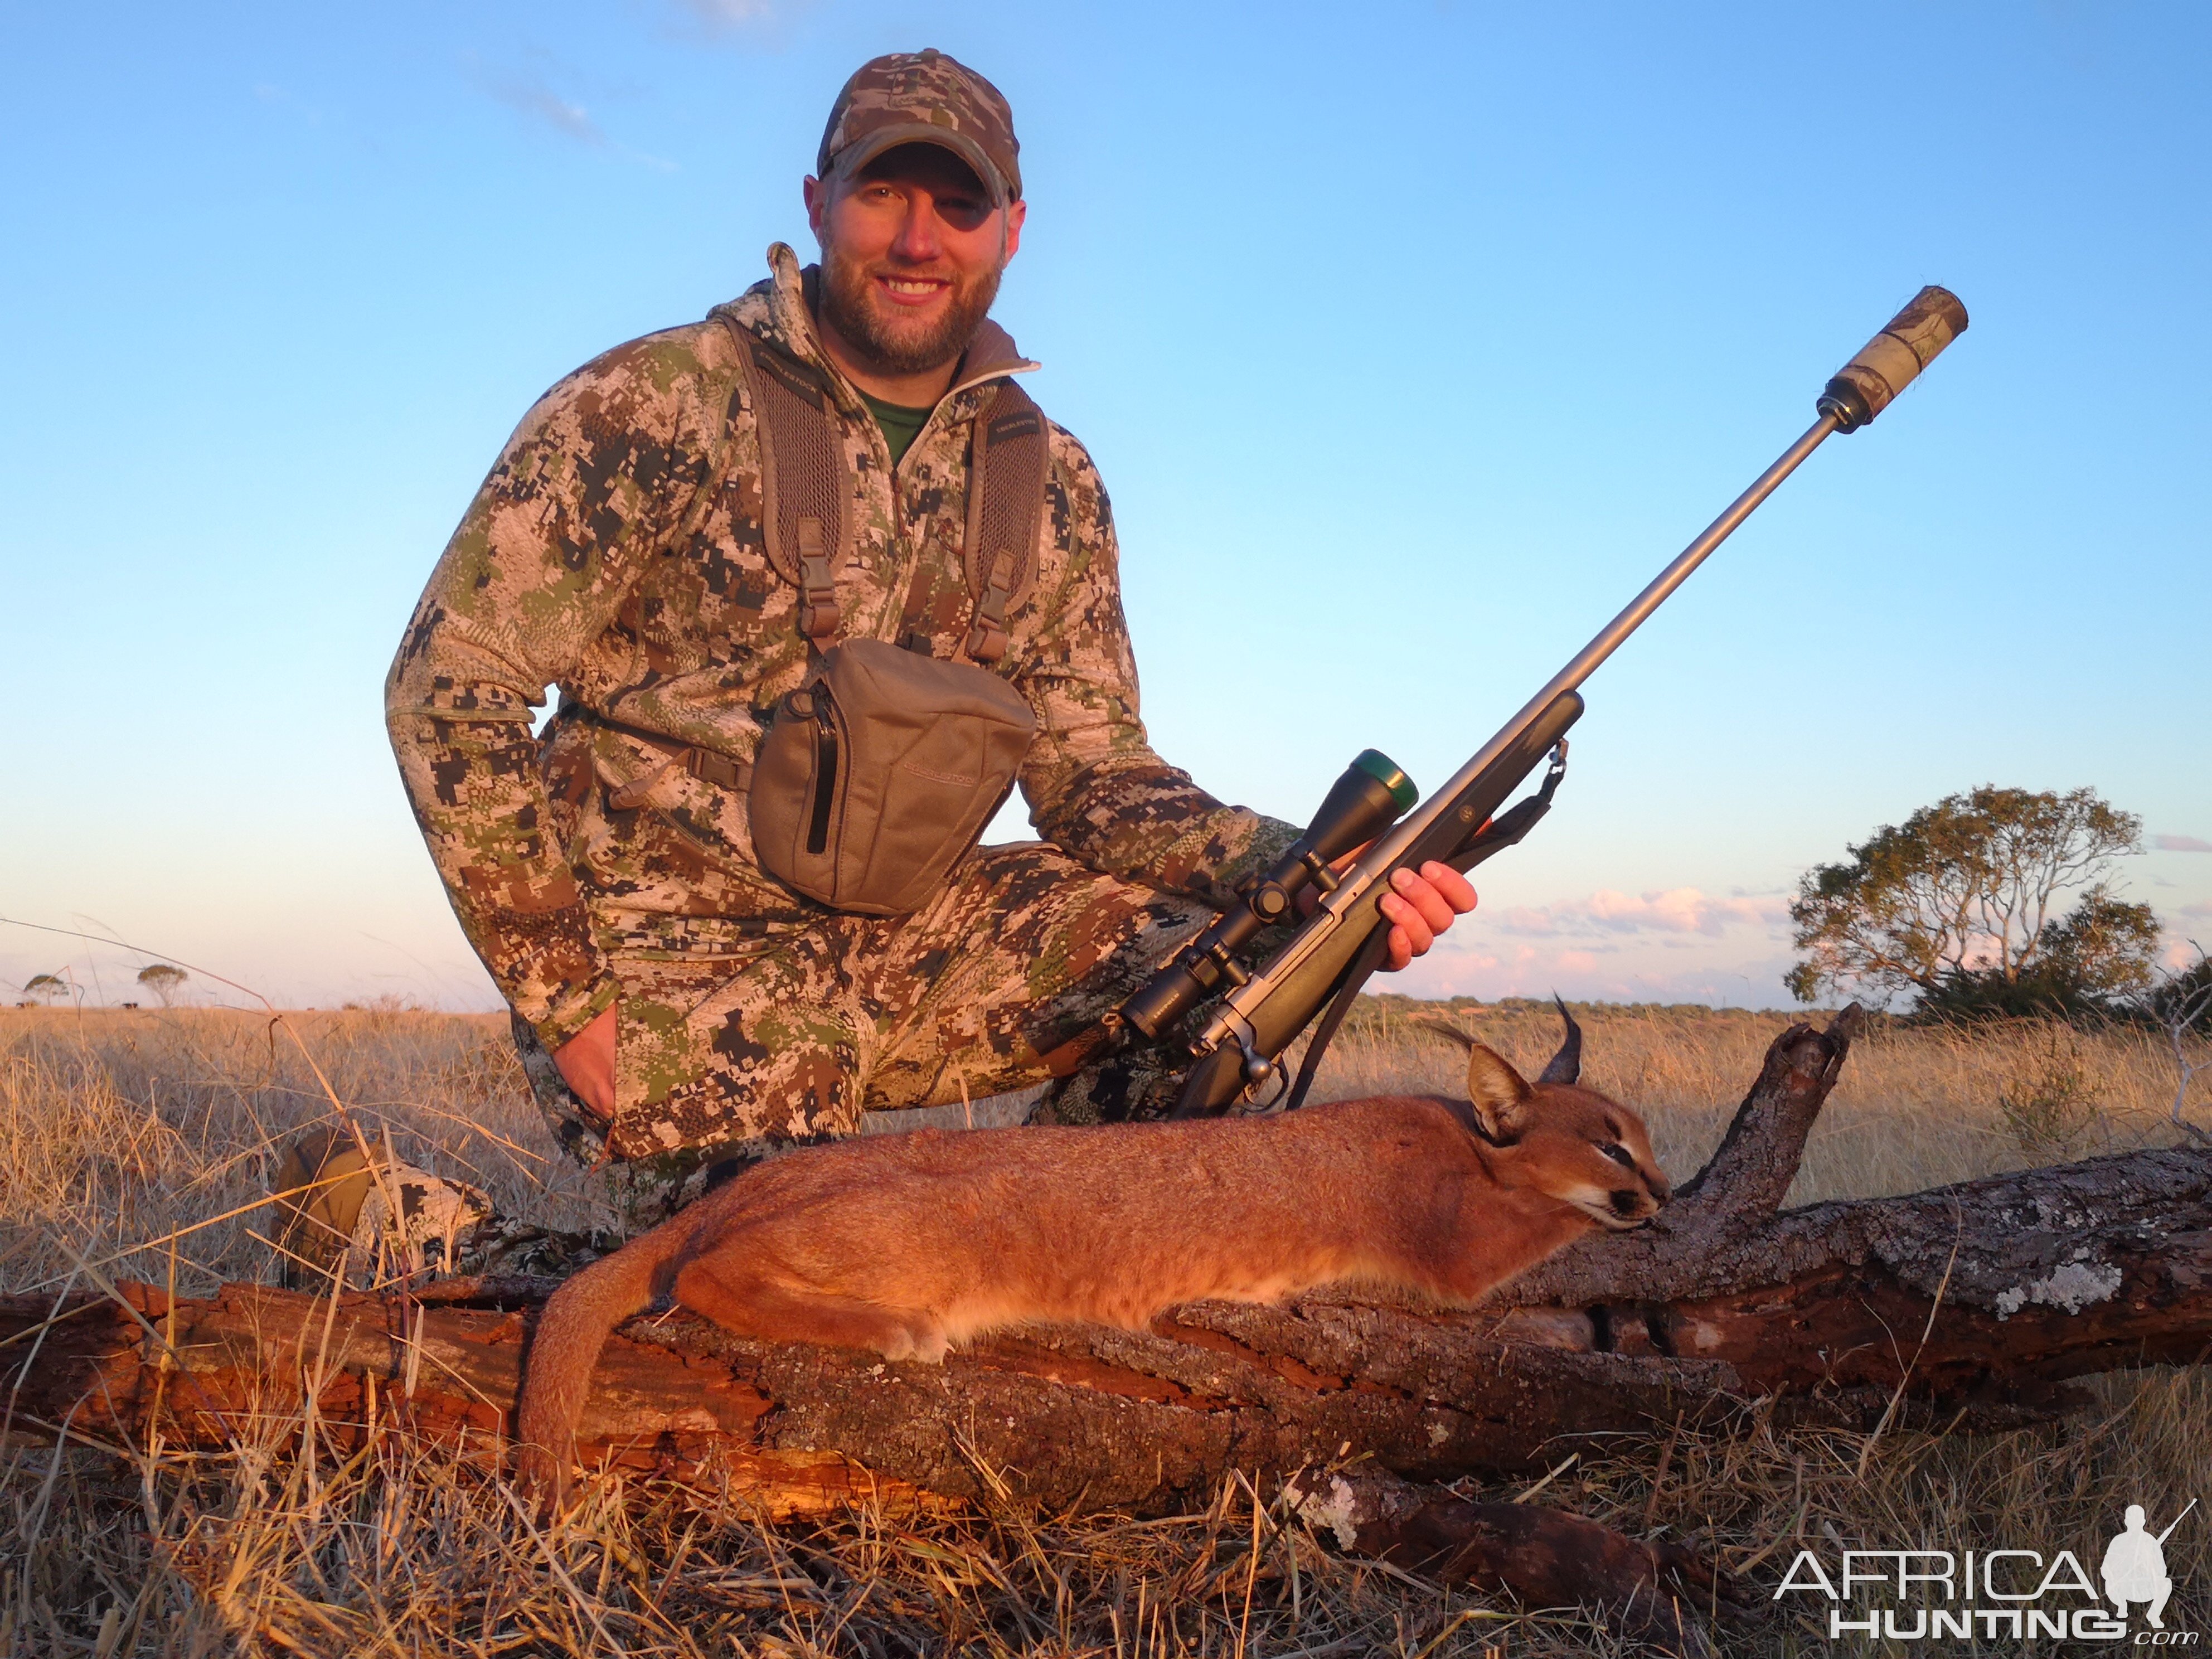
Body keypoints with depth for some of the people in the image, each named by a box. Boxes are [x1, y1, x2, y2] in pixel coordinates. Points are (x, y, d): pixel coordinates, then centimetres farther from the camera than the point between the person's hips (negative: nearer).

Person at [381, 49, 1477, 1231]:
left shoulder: (1050, 484, 5)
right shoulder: (657, 406, -11)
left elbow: (1094, 775, 3)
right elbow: (450, 685, -12)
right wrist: (567, 1001, -16)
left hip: (899, 939, 5)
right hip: (672, 949, -4)